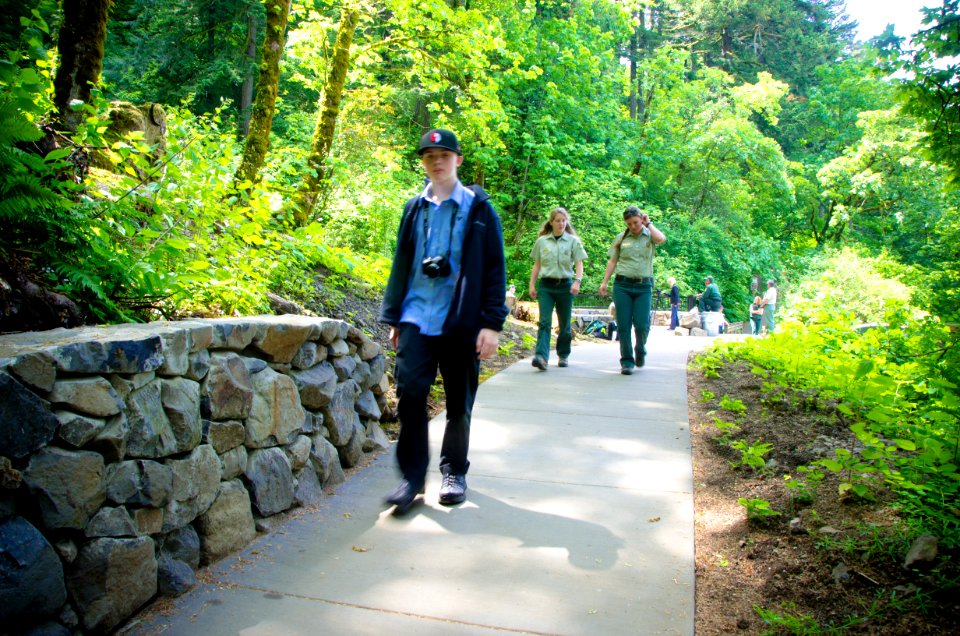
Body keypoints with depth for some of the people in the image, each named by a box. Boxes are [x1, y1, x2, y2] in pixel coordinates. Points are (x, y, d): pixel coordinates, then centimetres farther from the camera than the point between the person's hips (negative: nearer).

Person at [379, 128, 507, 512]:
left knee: (459, 402, 7)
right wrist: (393, 318, 14)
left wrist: (492, 322, -9)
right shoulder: (414, 209, 12)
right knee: (410, 391, -10)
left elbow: (495, 268, -2)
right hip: (417, 317, 3)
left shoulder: (478, 208, 1)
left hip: (460, 322, -2)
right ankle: (412, 474, 4)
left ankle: (454, 472, 26)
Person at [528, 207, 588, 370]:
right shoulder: (542, 241, 8)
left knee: (564, 324, 9)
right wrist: (532, 285, 7)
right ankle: (541, 356, -24)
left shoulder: (573, 241, 3)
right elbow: (537, 265, 13)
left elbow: (579, 264, -1)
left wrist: (577, 281, -17)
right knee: (544, 322, -14)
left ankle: (563, 355, 23)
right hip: (546, 285, 0)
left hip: (565, 285, 0)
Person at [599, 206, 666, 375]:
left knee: (642, 325, -7)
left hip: (644, 286, -1)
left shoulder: (649, 236, 7)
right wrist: (604, 282, 7)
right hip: (622, 285, 1)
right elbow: (612, 261, 14)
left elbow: (661, 238, -17)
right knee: (624, 325, -2)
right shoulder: (621, 238, 11)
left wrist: (648, 223, -5)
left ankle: (640, 351, 22)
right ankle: (627, 361, 6)